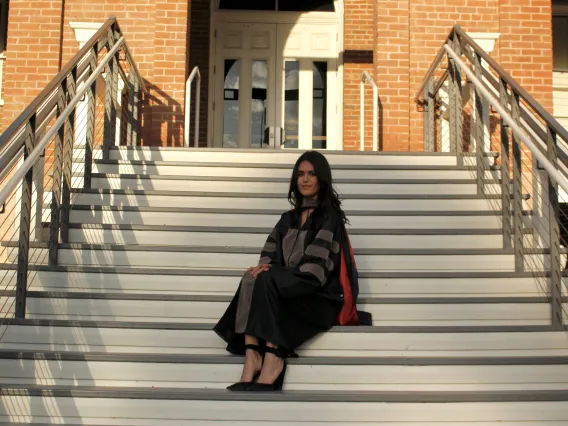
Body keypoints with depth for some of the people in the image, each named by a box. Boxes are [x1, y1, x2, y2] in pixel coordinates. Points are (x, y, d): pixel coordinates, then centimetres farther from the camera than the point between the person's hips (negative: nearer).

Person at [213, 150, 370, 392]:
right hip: (289, 289, 6)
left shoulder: (330, 215, 1)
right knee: (252, 279, -24)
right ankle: (252, 356, -39)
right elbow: (270, 253, 11)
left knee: (265, 281, -30)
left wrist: (269, 272, -16)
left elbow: (315, 264, -11)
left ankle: (272, 358, -37)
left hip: (319, 295, -5)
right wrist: (265, 267, -14)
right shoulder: (289, 218, 22)